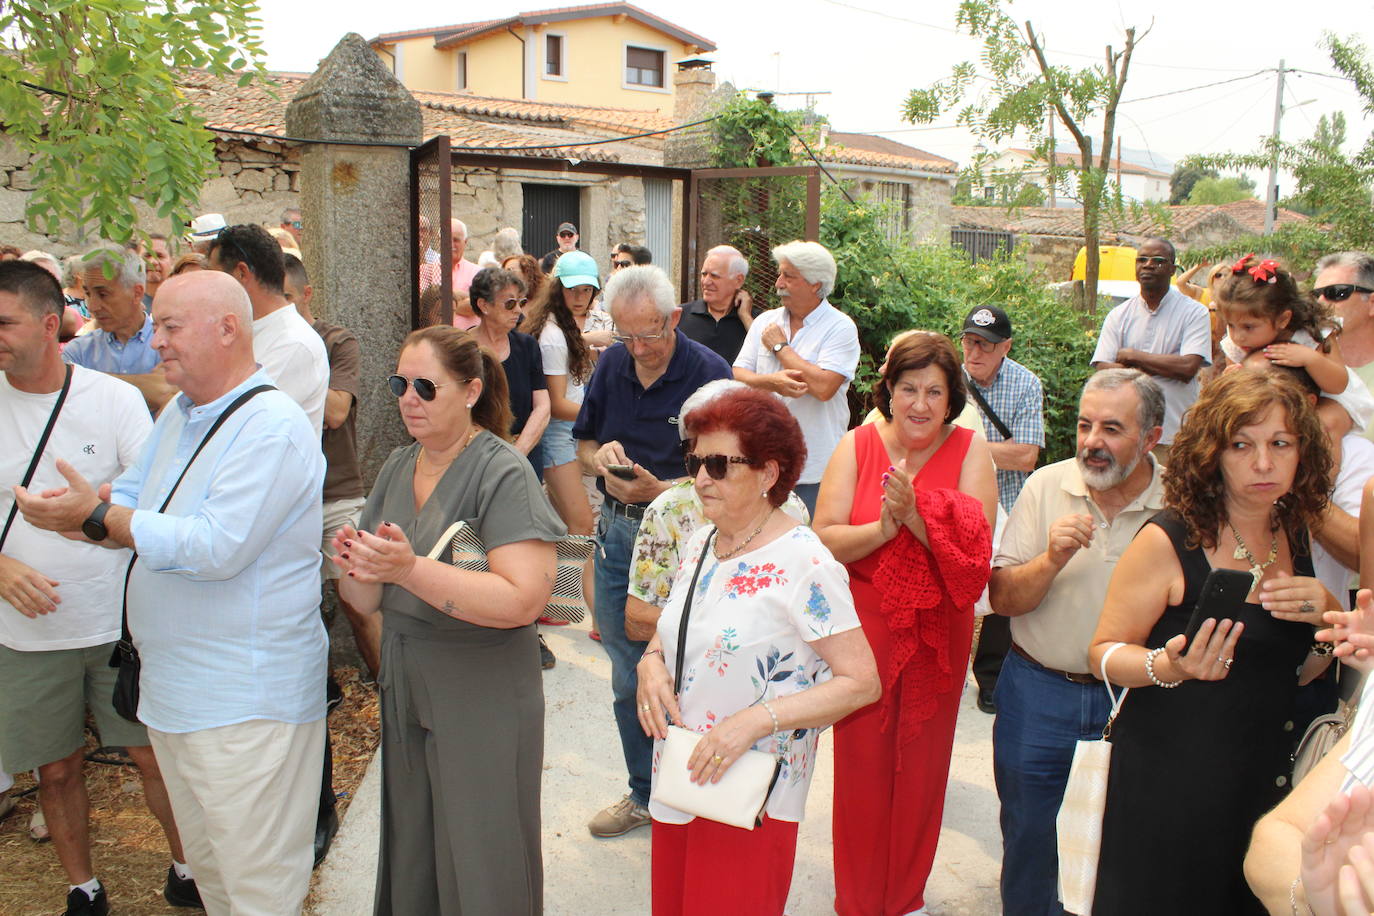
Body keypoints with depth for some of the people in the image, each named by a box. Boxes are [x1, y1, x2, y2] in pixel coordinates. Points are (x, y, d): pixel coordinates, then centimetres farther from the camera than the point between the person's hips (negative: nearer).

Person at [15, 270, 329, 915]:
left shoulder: (271, 427, -18)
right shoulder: (179, 415, 13)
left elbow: (216, 547, -26)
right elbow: (129, 505, 13)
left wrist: (98, 516, -20)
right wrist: (75, 511, -9)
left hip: (247, 704, -9)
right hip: (173, 689, 10)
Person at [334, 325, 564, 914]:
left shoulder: (502, 472, -14)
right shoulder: (398, 467, 7)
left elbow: (522, 600, -25)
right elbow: (369, 601, 10)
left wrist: (409, 569, -31)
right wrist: (356, 570, -13)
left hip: (482, 698, -6)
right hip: (405, 689, 6)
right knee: (409, 861, 18)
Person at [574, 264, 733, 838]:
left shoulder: (710, 374, -13)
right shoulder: (612, 366, 4)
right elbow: (583, 446, 13)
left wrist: (659, 490, -28)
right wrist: (600, 456, -10)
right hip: (616, 532, 6)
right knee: (628, 677, 17)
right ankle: (644, 795, 35)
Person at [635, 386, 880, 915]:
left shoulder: (804, 563, -17)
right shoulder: (700, 545, 6)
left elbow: (861, 683, -18)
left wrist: (755, 720, -26)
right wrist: (651, 664, -5)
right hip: (676, 785, 7)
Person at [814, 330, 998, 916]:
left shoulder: (970, 451, -4)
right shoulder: (857, 446, -4)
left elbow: (976, 550, -14)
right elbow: (825, 540, -10)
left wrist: (915, 515, -26)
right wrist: (883, 527, -25)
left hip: (937, 636, 1)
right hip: (864, 630, 0)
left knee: (920, 769, 14)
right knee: (861, 764, 9)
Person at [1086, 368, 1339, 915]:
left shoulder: (1294, 537, 3)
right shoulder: (1169, 542, -16)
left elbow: (1294, 669, 14)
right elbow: (1104, 651, -12)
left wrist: (1325, 614, -7)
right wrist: (1170, 667, -31)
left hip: (1262, 781, 6)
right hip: (1167, 783, -6)